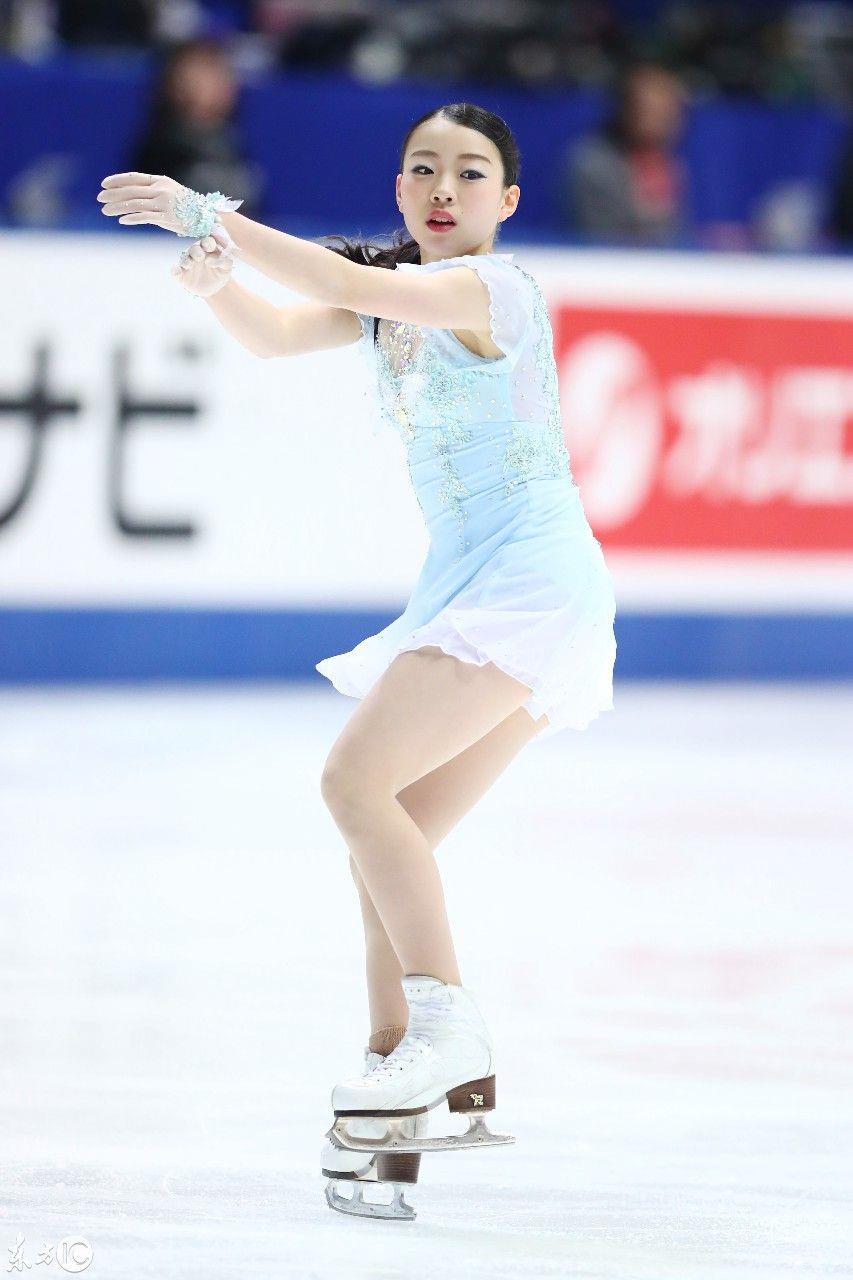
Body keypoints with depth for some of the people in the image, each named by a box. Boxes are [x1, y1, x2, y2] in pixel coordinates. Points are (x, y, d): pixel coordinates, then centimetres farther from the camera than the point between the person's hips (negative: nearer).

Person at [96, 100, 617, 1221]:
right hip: (463, 587, 9)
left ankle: (445, 1025, -20)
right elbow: (273, 333, 7)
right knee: (387, 845, 2)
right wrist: (213, 281, -14)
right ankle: (397, 1120, 2)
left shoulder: (496, 288, -11)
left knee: (356, 779, -21)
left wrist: (211, 215, -26)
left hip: (530, 576, -9)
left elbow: (352, 287, -26)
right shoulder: (397, 298, 15)